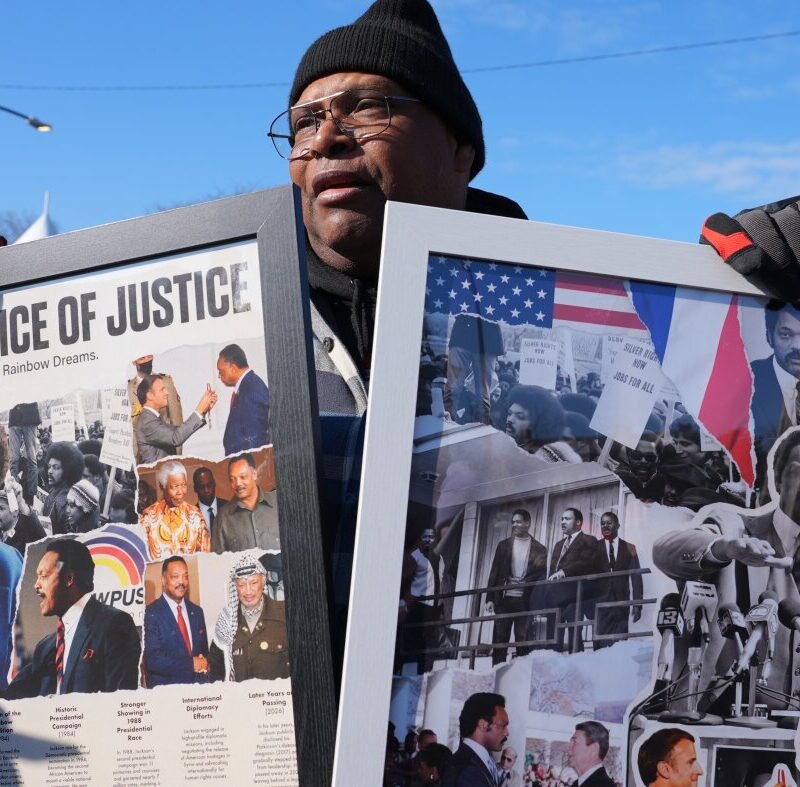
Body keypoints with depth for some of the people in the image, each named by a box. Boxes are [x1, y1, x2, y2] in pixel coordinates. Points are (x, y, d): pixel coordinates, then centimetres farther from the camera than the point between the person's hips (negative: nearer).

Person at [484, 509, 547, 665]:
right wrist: (490, 599, 0)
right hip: (504, 599, 2)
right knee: (499, 640, 0)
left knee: (523, 640, -3)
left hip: (525, 600, -2)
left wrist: (537, 602, -7)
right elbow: (494, 573, 8)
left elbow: (541, 576, 3)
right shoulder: (503, 545, 11)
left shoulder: (539, 549, 6)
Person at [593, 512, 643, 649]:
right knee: (601, 642, -8)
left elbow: (636, 577, 6)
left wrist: (637, 604, -2)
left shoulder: (629, 548, 9)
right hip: (601, 601, 0)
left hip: (621, 602, 0)